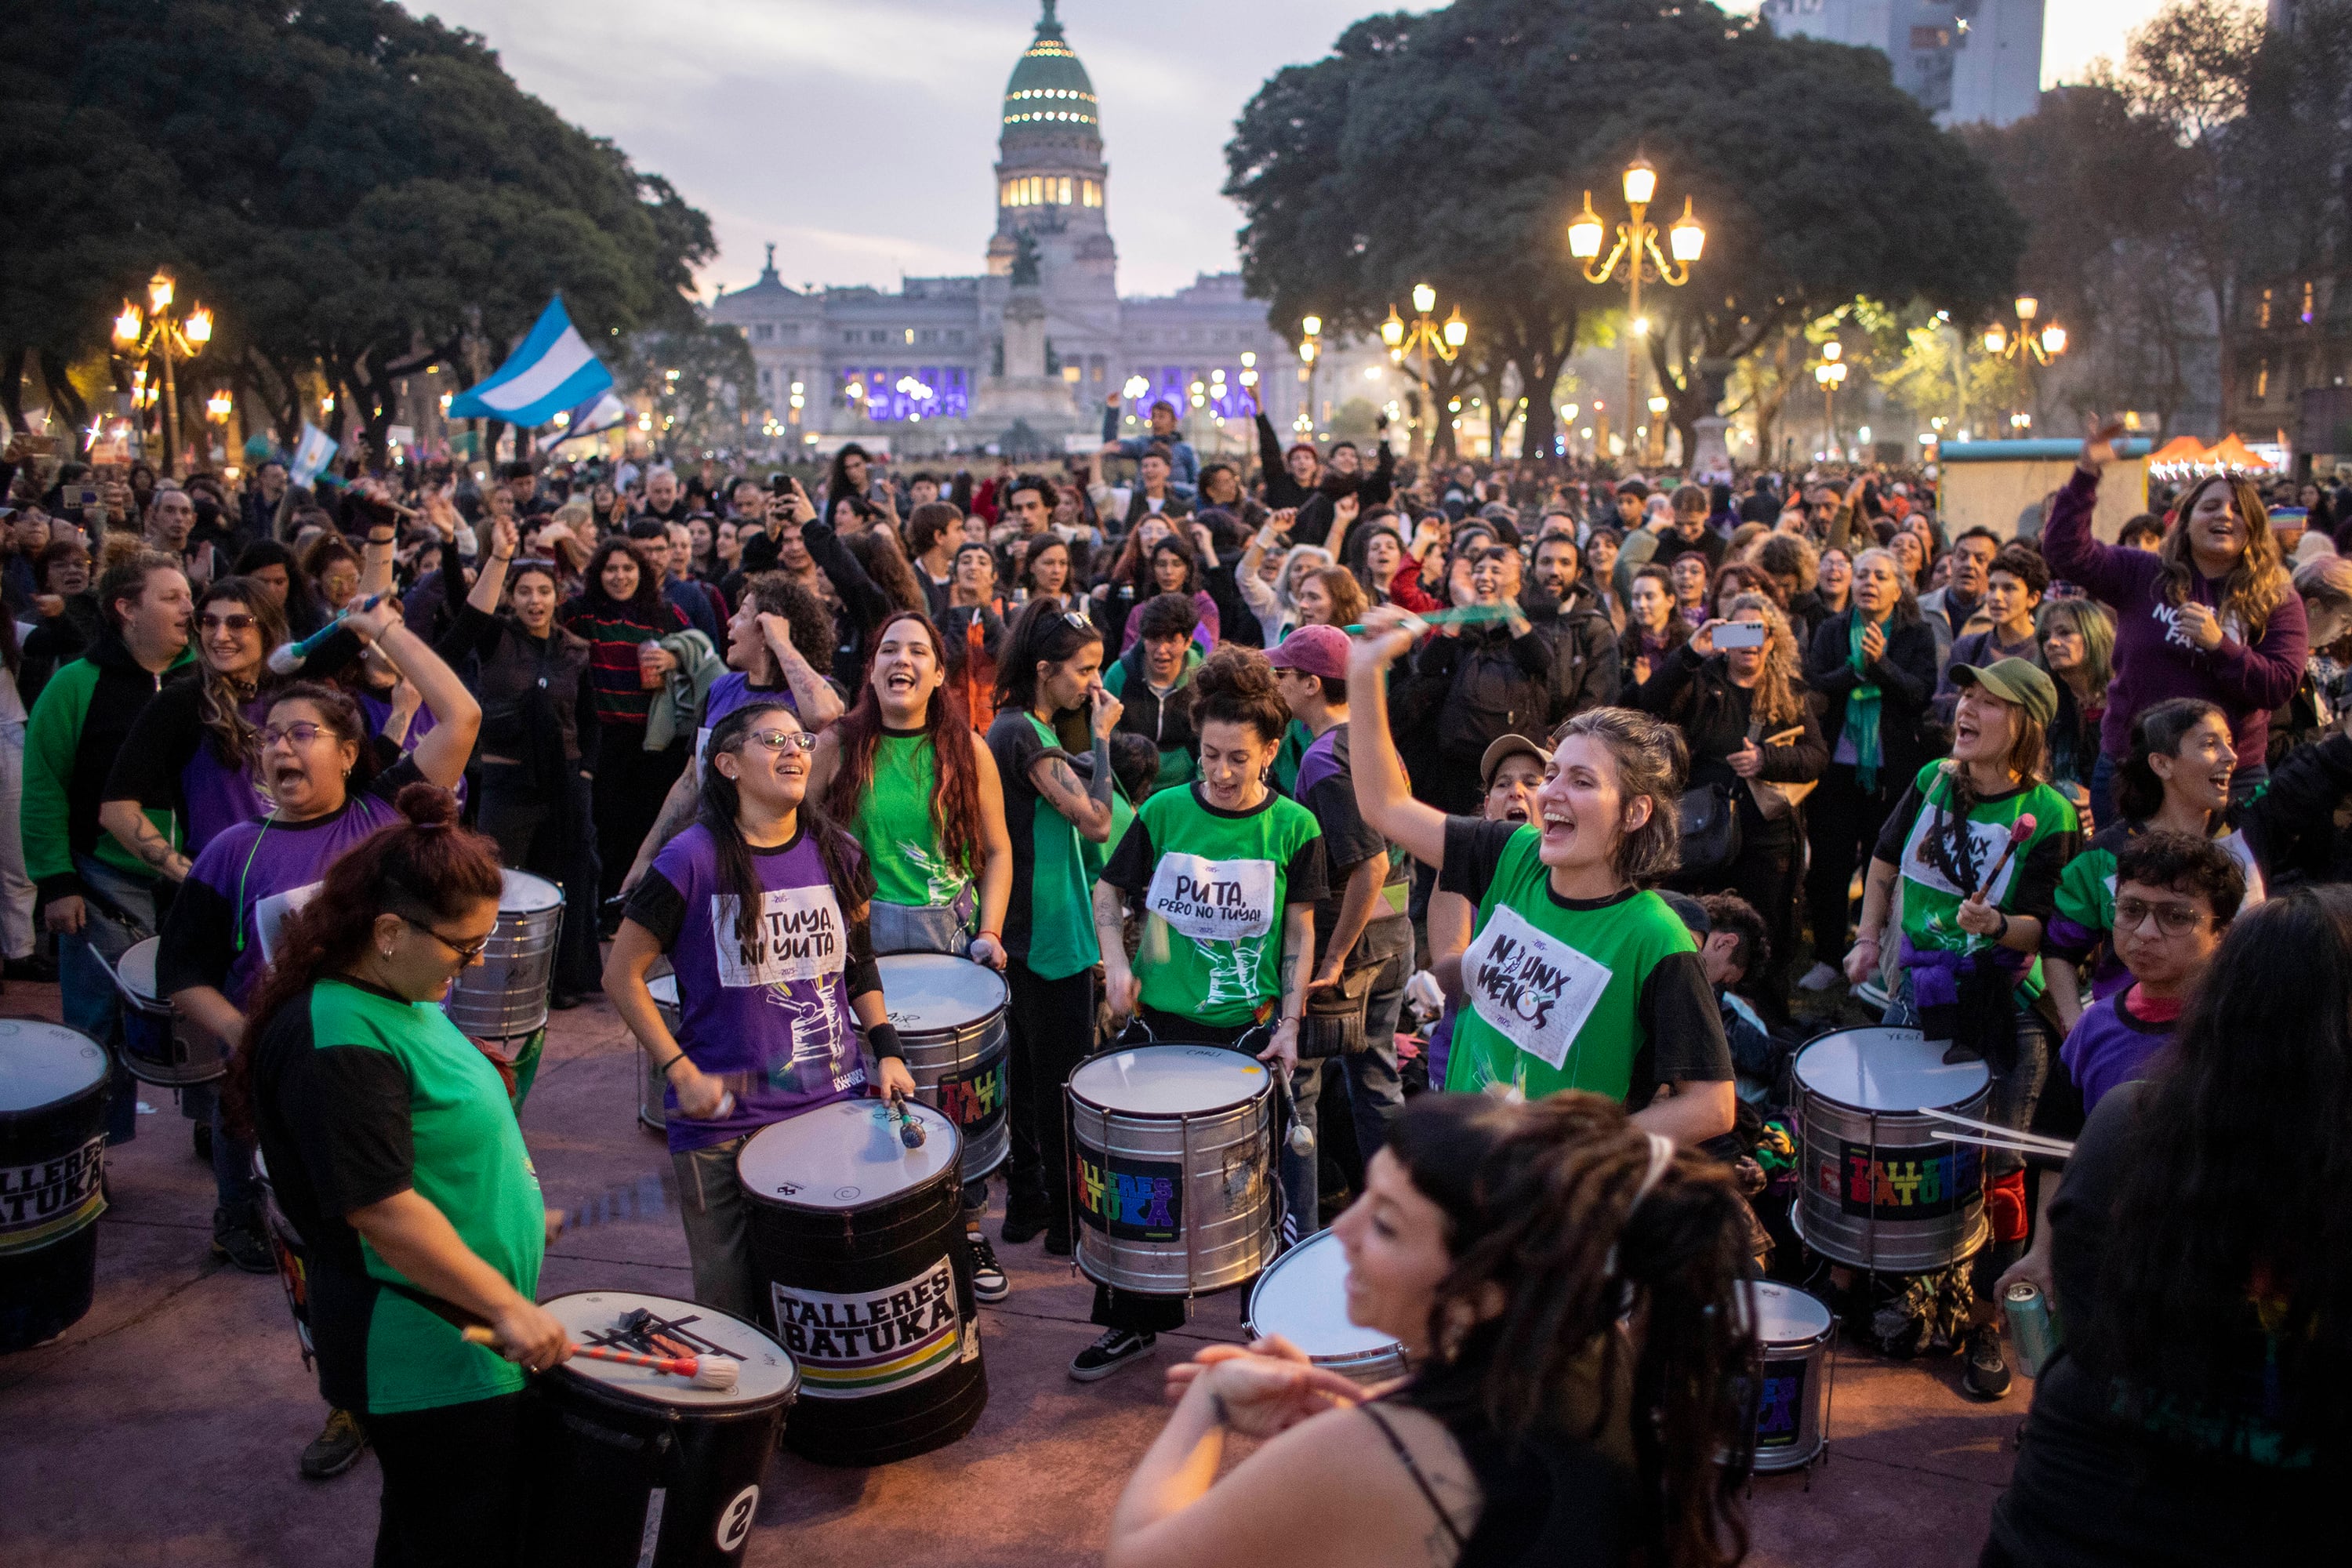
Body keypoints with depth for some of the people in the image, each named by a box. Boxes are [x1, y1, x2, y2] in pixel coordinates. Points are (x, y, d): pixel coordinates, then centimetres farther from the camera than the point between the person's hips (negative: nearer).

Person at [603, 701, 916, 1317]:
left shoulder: (836, 853, 5)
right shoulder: (693, 861, -10)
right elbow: (622, 974, -4)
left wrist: (886, 1048, 6)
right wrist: (680, 1071, -10)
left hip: (836, 1105, 4)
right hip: (725, 1122, -4)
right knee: (732, 1303, 5)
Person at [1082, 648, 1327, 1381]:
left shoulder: (1293, 827, -5)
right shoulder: (1164, 812, -3)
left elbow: (1300, 933, -1)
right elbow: (1109, 893, 8)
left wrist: (1288, 1026, -7)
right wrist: (1116, 964, -8)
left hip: (1249, 1030, -1)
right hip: (1162, 1021, 2)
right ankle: (1135, 1320, 26)